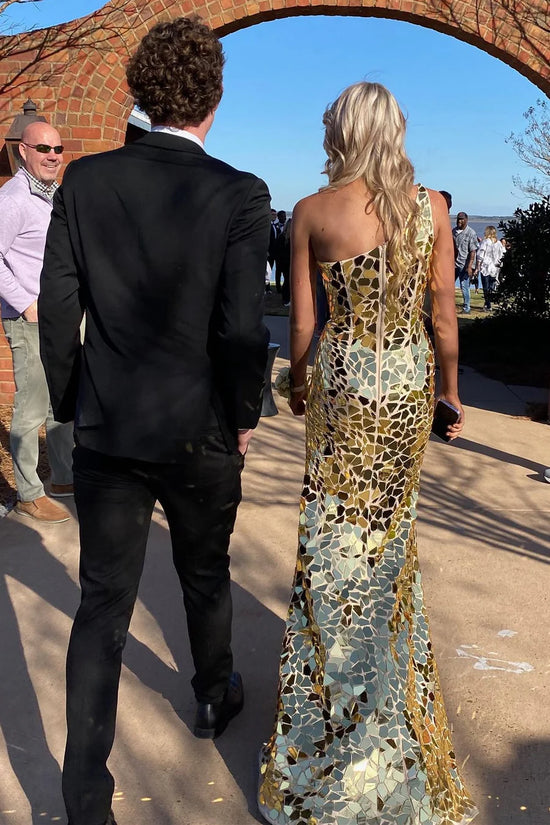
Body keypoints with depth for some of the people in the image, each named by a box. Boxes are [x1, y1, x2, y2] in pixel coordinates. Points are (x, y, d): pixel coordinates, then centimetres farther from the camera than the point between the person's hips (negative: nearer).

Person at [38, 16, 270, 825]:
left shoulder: (84, 181, -4)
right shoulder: (239, 195, -12)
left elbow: (57, 309, -2)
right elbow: (242, 330, -15)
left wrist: (70, 403, 11)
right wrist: (243, 420, 1)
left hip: (107, 430, 2)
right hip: (201, 432, -1)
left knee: (103, 605, 10)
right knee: (205, 575, 23)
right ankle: (214, 696, 48)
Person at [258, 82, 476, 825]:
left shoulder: (311, 212, -6)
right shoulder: (432, 206, -1)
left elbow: (301, 322, -3)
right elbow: (445, 316, 2)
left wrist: (297, 383, 14)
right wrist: (449, 388, 14)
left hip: (343, 380, -2)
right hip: (411, 382, 3)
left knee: (338, 540, 7)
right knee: (390, 528, 18)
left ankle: (336, 726, 20)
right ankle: (386, 697, 38)